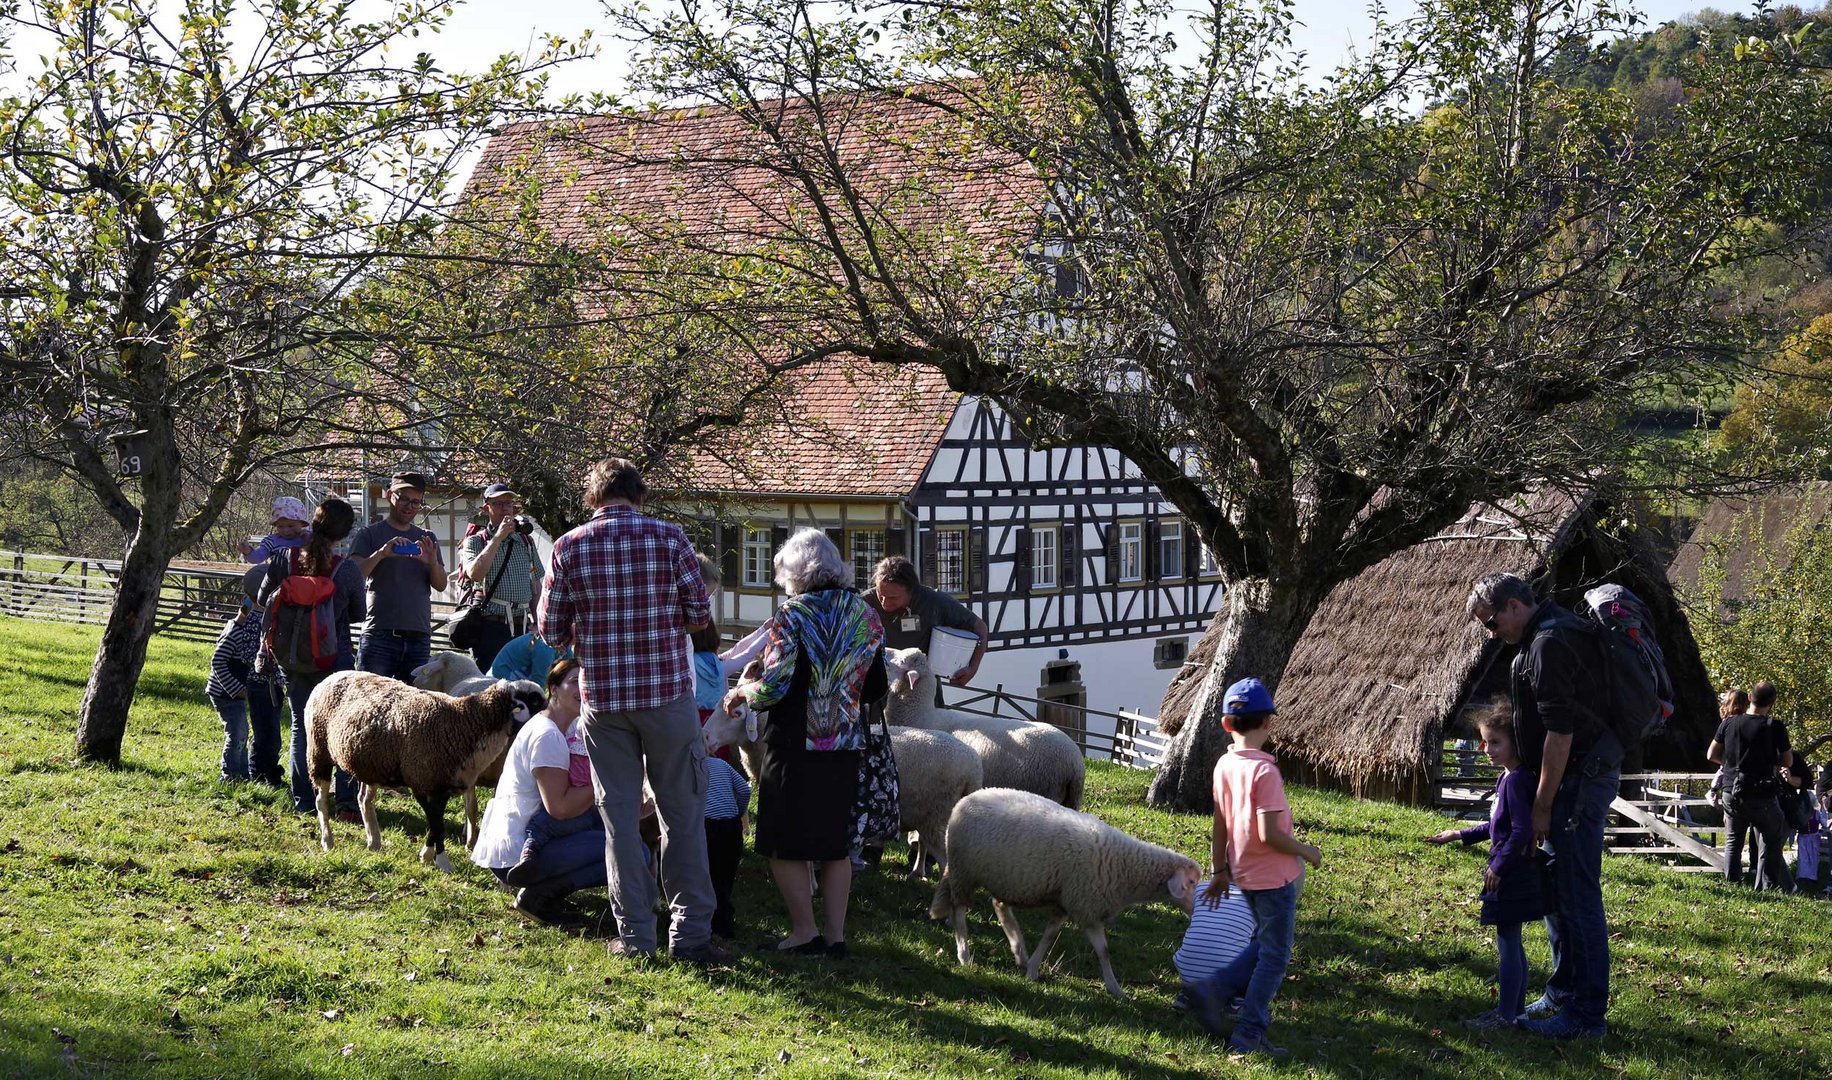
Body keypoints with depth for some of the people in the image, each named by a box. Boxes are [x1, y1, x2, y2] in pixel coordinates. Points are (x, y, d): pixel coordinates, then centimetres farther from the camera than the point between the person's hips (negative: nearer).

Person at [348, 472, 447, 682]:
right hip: (379, 634, -4)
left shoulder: (427, 539, 18)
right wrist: (382, 553, -21)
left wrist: (433, 563, -11)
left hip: (419, 636, 4)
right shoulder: (369, 534, 7)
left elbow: (441, 585, 10)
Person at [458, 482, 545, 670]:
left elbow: (535, 584, 20)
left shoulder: (526, 540, 16)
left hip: (521, 626, 4)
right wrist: (498, 537, -14)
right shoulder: (476, 541, 3)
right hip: (489, 626, -4)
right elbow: (475, 573, -17)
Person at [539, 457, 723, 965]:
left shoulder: (569, 547, -2)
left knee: (619, 815, 9)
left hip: (601, 695, 1)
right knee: (683, 812, 7)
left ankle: (634, 935, 11)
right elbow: (699, 614, -1)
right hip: (668, 691, -1)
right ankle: (690, 932, 8)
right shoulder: (669, 537, -5)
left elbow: (551, 632, 2)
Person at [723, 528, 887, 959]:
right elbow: (876, 690, 12)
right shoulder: (866, 616, 5)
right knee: (836, 842, 13)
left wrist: (740, 693, 1)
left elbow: (774, 686, -18)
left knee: (784, 842, 6)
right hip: (845, 746, 6)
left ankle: (805, 931, 8)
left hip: (793, 745, -6)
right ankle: (835, 934, 13)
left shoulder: (792, 616, -12)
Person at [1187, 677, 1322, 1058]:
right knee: (1275, 958, 4)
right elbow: (1268, 833, -25)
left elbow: (1220, 826, 8)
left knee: (1264, 946, 24)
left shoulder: (1224, 765, 1)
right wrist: (1307, 851, -10)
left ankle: (1214, 991, 12)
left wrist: (1219, 872, 17)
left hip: (1244, 874, 8)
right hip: (1274, 877, -8)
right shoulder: (1264, 770, -22)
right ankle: (1248, 1036, 5)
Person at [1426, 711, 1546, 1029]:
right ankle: (1515, 1008, 24)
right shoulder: (1509, 778, 12)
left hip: (1510, 873, -10)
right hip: (1513, 872, 10)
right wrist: (1460, 835, 23)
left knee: (1507, 945, -3)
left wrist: (1498, 866, -19)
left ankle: (1505, 1014, 3)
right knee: (1512, 944, 16)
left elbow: (1522, 830, -25)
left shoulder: (1515, 781, -19)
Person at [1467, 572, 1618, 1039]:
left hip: (1579, 779, -11)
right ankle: (1563, 994, 27)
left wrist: (1542, 805, -17)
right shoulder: (1545, 636, 15)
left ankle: (1587, 1014, -2)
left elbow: (1560, 730, -21)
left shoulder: (1550, 644, -18)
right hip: (1581, 777, 11)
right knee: (1556, 890, 17)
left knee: (1576, 895, -6)